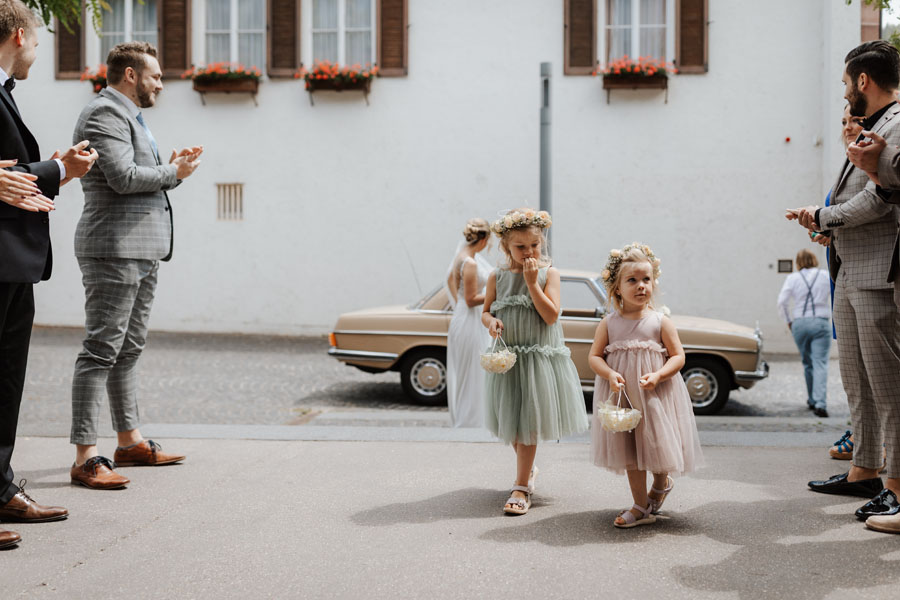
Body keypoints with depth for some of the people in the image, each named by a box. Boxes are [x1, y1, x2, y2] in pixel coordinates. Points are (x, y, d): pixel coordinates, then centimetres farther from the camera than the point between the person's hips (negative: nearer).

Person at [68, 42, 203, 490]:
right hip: (115, 248, -11)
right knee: (102, 350, -11)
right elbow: (123, 177, -21)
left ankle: (130, 440, 24)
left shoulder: (130, 116, 24)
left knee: (129, 348, 15)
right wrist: (173, 172, -7)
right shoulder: (105, 113, -10)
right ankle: (86, 457, -10)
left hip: (142, 251, 11)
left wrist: (174, 169, 9)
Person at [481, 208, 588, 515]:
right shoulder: (497, 277, 3)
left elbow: (551, 315, -13)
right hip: (507, 357, 3)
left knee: (527, 422, -3)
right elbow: (486, 311, 10)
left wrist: (532, 282, -19)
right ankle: (527, 469, 37)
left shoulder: (548, 273, -4)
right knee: (512, 422, 13)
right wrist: (491, 322, -13)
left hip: (540, 357, -3)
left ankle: (522, 487, 3)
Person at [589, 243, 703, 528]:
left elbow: (678, 357, -3)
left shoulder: (661, 321, -3)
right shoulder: (609, 323, 0)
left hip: (656, 395, -1)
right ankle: (641, 507, 17)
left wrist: (658, 375, -19)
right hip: (622, 394, 2)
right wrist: (610, 375, -18)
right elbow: (594, 356, 1)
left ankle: (662, 483, 37)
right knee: (629, 450, 6)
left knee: (657, 444, 3)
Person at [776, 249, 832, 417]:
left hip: (799, 324, 1)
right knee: (820, 364, -7)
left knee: (807, 363, 17)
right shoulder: (826, 276, 3)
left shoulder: (793, 278, 2)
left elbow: (782, 302, -4)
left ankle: (812, 400, 28)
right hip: (821, 323, -1)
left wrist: (788, 321, 7)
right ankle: (820, 403, -22)